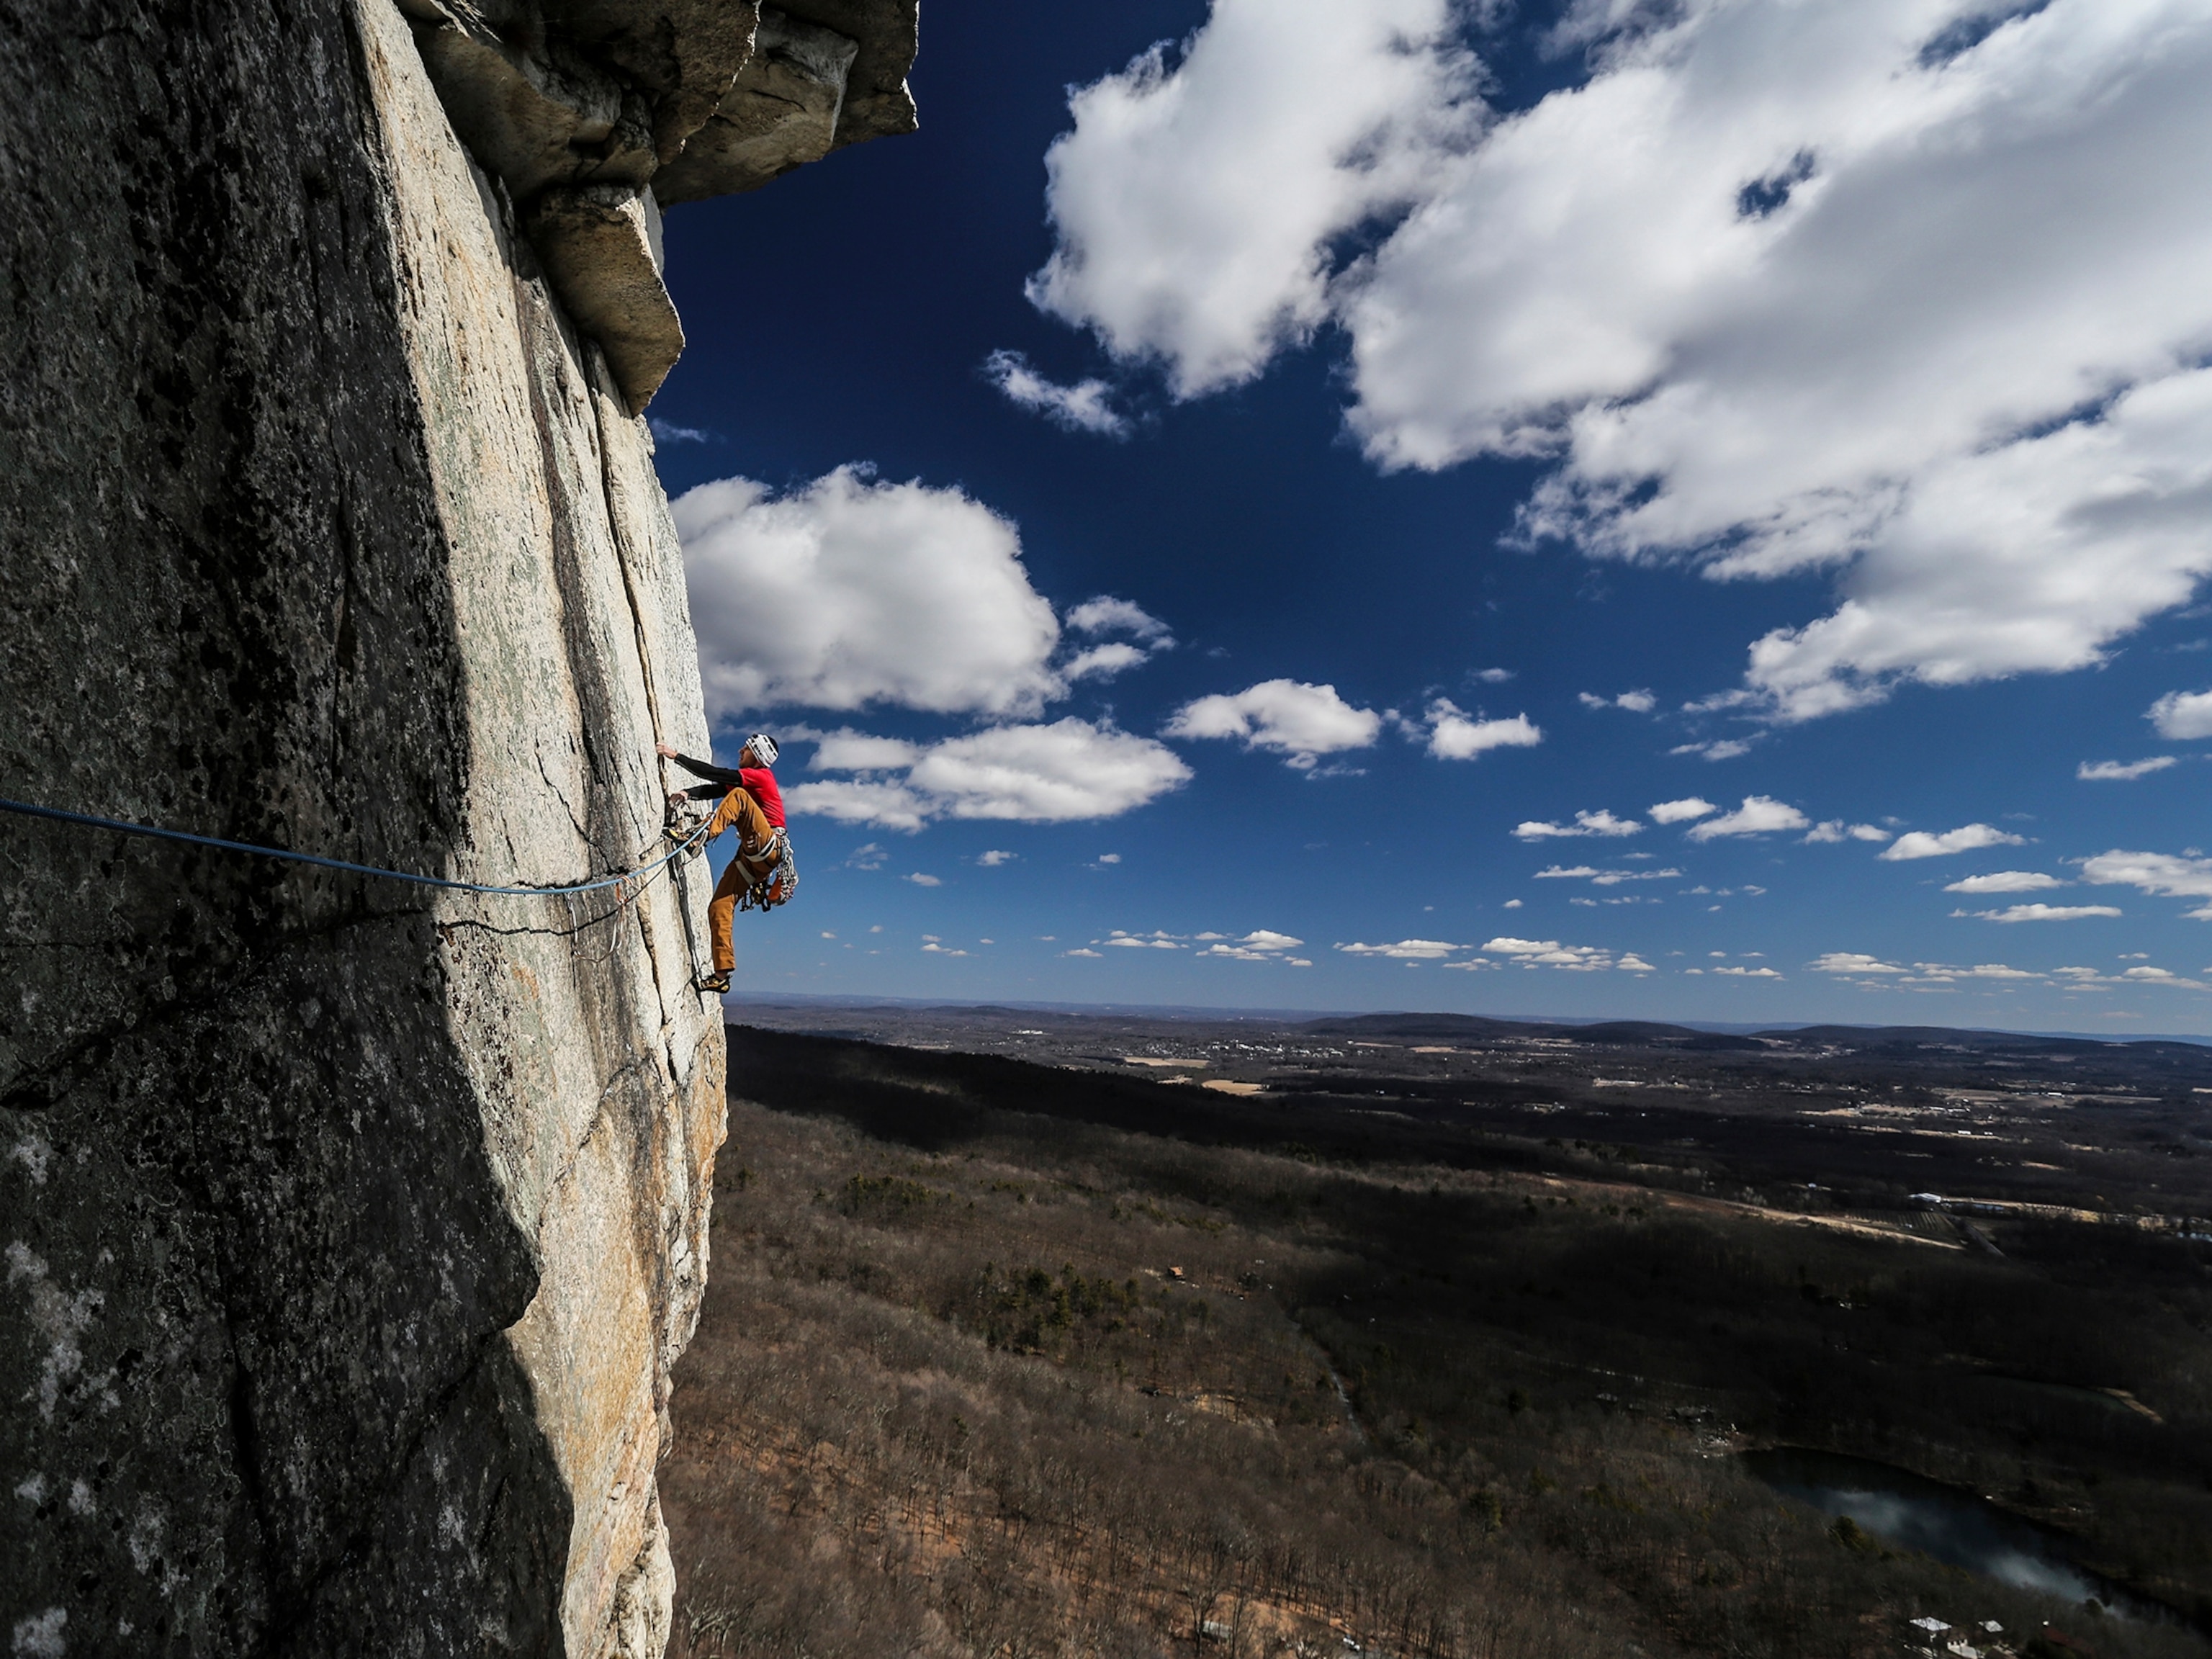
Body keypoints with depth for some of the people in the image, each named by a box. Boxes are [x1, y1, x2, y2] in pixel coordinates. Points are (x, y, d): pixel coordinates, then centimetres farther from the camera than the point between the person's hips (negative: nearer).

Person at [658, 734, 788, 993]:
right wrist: (688, 793, -12)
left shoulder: (761, 776, -5)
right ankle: (721, 975, 2)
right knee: (718, 908, 0)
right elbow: (714, 788, 8)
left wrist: (676, 756, -11)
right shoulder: (746, 780, 22)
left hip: (769, 848, -9)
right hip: (751, 857, 9)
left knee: (739, 796, -24)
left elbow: (717, 774, -14)